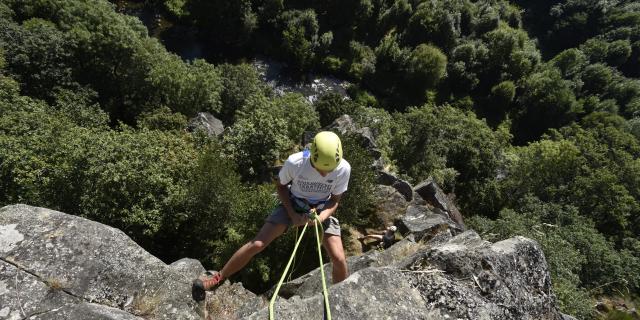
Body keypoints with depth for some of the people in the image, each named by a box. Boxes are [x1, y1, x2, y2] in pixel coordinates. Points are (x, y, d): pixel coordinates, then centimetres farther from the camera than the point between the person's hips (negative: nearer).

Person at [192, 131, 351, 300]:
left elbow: (335, 200, -9)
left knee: (339, 259, -10)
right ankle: (218, 277, 14)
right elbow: (281, 186, -8)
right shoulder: (294, 162, -30)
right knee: (257, 244, -10)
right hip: (292, 205, 0)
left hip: (322, 210, 1)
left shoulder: (343, 168, -27)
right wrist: (293, 215, -15)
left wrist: (321, 217, -27)